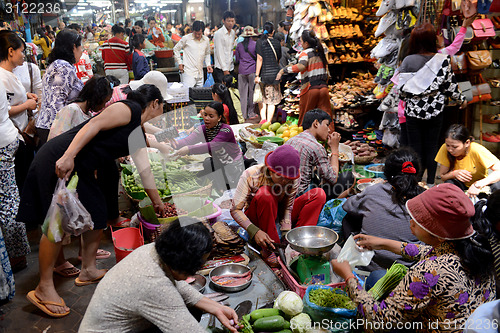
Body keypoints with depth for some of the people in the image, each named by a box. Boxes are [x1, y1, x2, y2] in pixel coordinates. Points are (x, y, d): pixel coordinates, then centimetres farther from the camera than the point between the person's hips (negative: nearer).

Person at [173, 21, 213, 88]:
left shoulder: (206, 40, 9)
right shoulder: (186, 38, -4)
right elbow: (176, 49, 7)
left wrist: (208, 64, 8)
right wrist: (180, 63, 0)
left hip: (200, 73, 5)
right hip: (189, 72, -5)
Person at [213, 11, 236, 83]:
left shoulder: (233, 33, 12)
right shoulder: (218, 33, -10)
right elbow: (219, 53, -12)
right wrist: (225, 70, -14)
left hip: (230, 68, 6)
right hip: (221, 69, -6)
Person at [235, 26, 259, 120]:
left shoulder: (239, 45, 2)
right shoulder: (255, 44, -6)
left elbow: (237, 59, 11)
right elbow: (258, 58, 2)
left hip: (241, 71, 2)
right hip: (252, 70, -2)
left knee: (242, 92, 6)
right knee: (252, 92, 7)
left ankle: (243, 114, 9)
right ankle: (251, 113, 12)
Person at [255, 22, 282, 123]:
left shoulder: (260, 42, -6)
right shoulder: (277, 43, 4)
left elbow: (259, 59, -11)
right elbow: (279, 59, 12)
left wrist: (257, 75, -10)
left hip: (263, 74, -2)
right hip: (275, 74, 2)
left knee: (262, 98, 13)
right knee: (272, 100, 5)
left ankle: (263, 118, 2)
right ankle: (268, 122, 4)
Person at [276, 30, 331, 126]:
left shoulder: (305, 53, -5)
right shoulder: (320, 53, 15)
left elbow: (301, 66, -27)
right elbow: (327, 74, 18)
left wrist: (283, 70, -24)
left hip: (310, 90, -6)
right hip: (323, 88, 6)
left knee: (304, 119, 5)